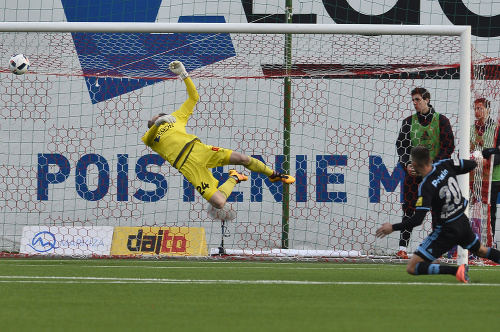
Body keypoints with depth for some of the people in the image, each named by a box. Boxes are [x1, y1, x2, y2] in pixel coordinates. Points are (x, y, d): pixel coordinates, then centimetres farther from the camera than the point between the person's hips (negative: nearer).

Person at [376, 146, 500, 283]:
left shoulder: (426, 187, -25)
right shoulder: (445, 166, -8)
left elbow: (417, 219, -27)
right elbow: (472, 164, 6)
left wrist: (392, 227, -16)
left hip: (447, 230, -7)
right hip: (463, 222, 7)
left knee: (412, 268, -7)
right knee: (480, 250, 38)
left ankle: (456, 270, -19)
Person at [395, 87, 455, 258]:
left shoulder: (441, 120, 1)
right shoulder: (409, 121, 9)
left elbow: (449, 146, -2)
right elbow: (401, 145, 9)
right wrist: (406, 165, -8)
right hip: (413, 172, 2)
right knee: (408, 210, -3)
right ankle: (403, 248, -4)